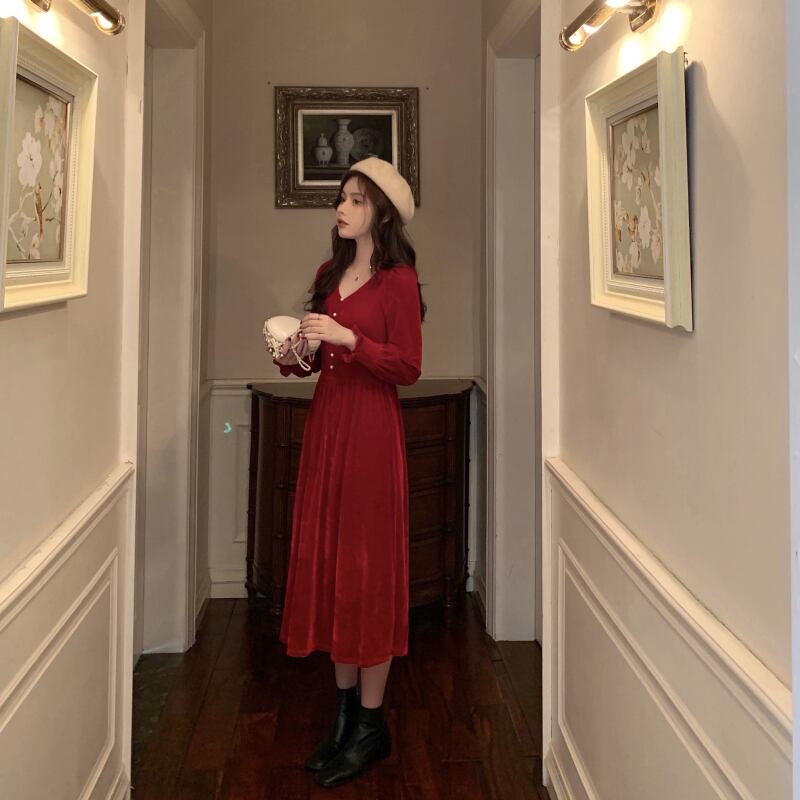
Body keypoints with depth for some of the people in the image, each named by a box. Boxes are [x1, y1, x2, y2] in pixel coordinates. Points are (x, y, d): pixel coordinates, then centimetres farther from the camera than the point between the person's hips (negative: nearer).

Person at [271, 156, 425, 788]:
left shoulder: (399, 279, -7)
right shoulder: (330, 275, 14)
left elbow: (408, 368, -13)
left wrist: (346, 337, -21)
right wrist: (294, 354, 0)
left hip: (371, 430, -7)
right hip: (326, 422, 7)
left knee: (368, 569, -2)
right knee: (326, 563, 8)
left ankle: (372, 727, 9)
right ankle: (345, 711, 21)